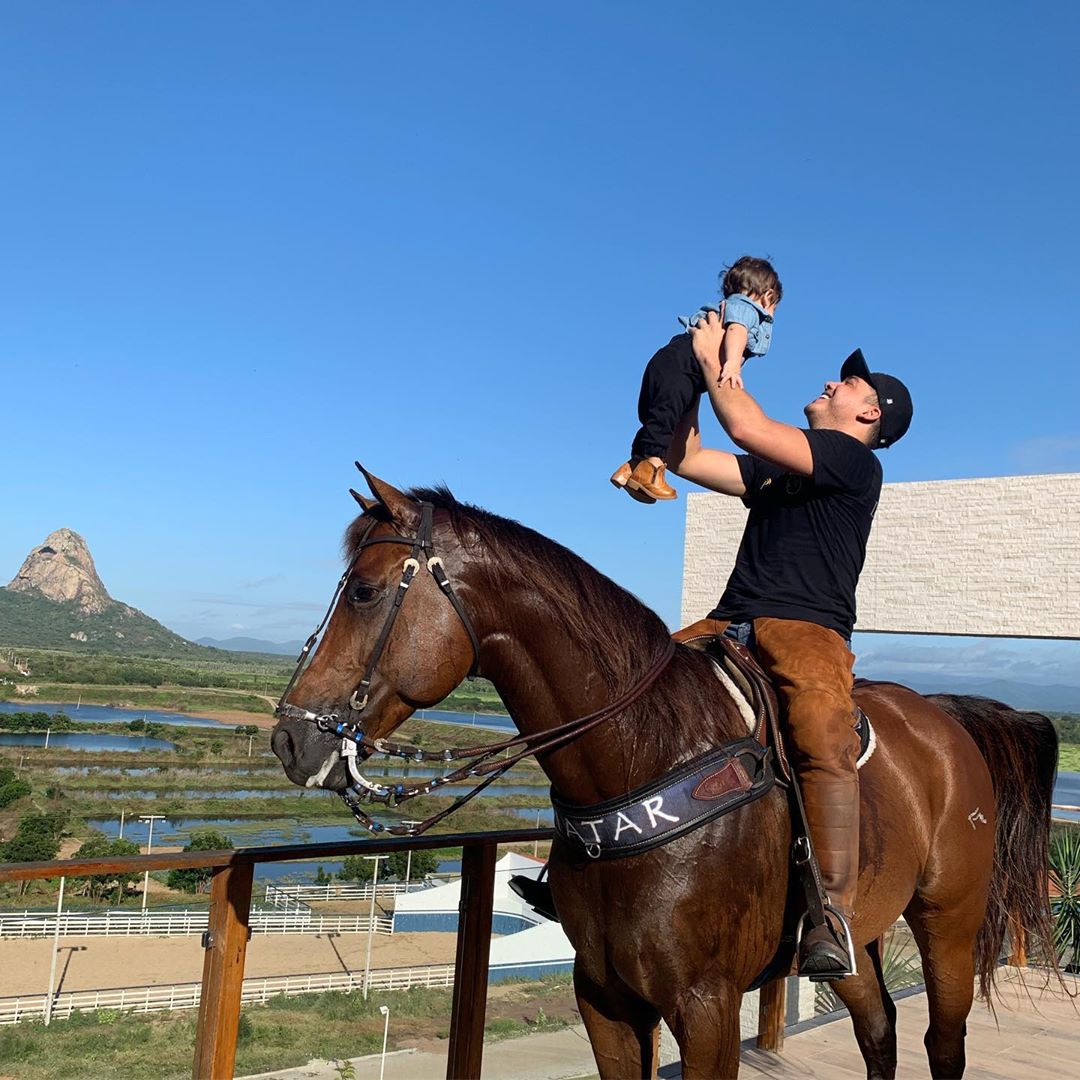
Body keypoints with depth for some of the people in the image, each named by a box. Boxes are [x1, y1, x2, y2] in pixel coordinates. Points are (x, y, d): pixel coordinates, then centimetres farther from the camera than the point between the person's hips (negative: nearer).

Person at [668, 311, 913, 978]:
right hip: (729, 625, 8)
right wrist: (694, 372, 25)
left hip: (808, 630, -7)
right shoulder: (775, 469, 26)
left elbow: (749, 428, -11)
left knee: (825, 739, -36)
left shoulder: (855, 460, 2)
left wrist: (713, 358, 3)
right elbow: (687, 460, 28)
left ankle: (833, 919, -35)